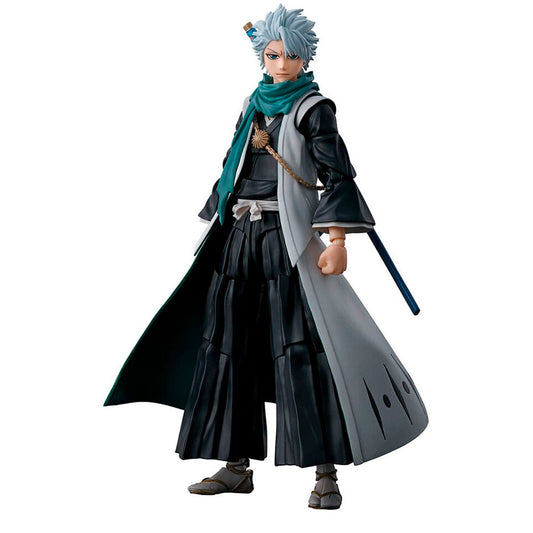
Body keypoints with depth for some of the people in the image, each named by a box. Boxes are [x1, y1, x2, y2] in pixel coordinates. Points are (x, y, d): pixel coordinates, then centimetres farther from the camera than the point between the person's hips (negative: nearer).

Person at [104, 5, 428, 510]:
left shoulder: (313, 107, -1)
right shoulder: (253, 104, 17)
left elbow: (337, 176, -9)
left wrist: (337, 240, -20)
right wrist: (217, 228, 22)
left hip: (288, 237, -6)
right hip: (239, 236, 7)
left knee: (302, 346, -11)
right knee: (230, 344, 6)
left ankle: (326, 473, -5)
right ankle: (237, 465, 16)